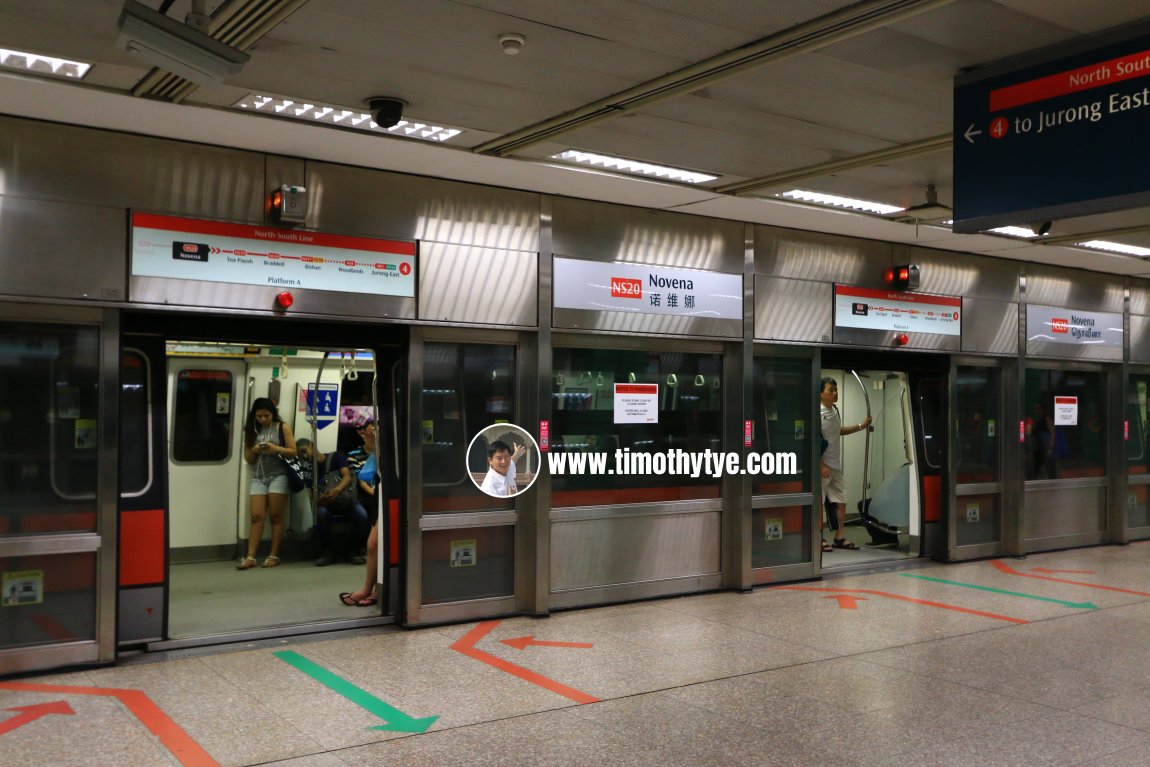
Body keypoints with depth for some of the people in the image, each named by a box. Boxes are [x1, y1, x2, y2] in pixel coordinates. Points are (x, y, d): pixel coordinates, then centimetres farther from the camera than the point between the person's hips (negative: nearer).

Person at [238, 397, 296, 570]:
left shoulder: (283, 427, 2)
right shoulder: (252, 430, 10)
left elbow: (293, 452, -2)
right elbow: (248, 459, 12)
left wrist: (276, 448, -17)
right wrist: (254, 451, -9)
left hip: (278, 475, -3)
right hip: (258, 477, 3)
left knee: (275, 516, 0)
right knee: (256, 517, -3)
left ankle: (274, 555, 4)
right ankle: (250, 557, -5)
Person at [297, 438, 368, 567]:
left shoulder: (335, 456, 1)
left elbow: (347, 476, -15)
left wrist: (337, 490, -38)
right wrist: (320, 499, -29)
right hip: (327, 503, 1)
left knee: (361, 514, -33)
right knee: (321, 512, -35)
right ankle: (328, 552, -20)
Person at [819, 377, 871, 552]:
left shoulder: (835, 411, 10)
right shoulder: (818, 413, -16)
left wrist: (861, 426, 21)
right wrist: (821, 465, -21)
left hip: (835, 465, 9)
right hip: (821, 465, -9)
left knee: (841, 502, 10)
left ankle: (839, 538, 18)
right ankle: (819, 539, 7)